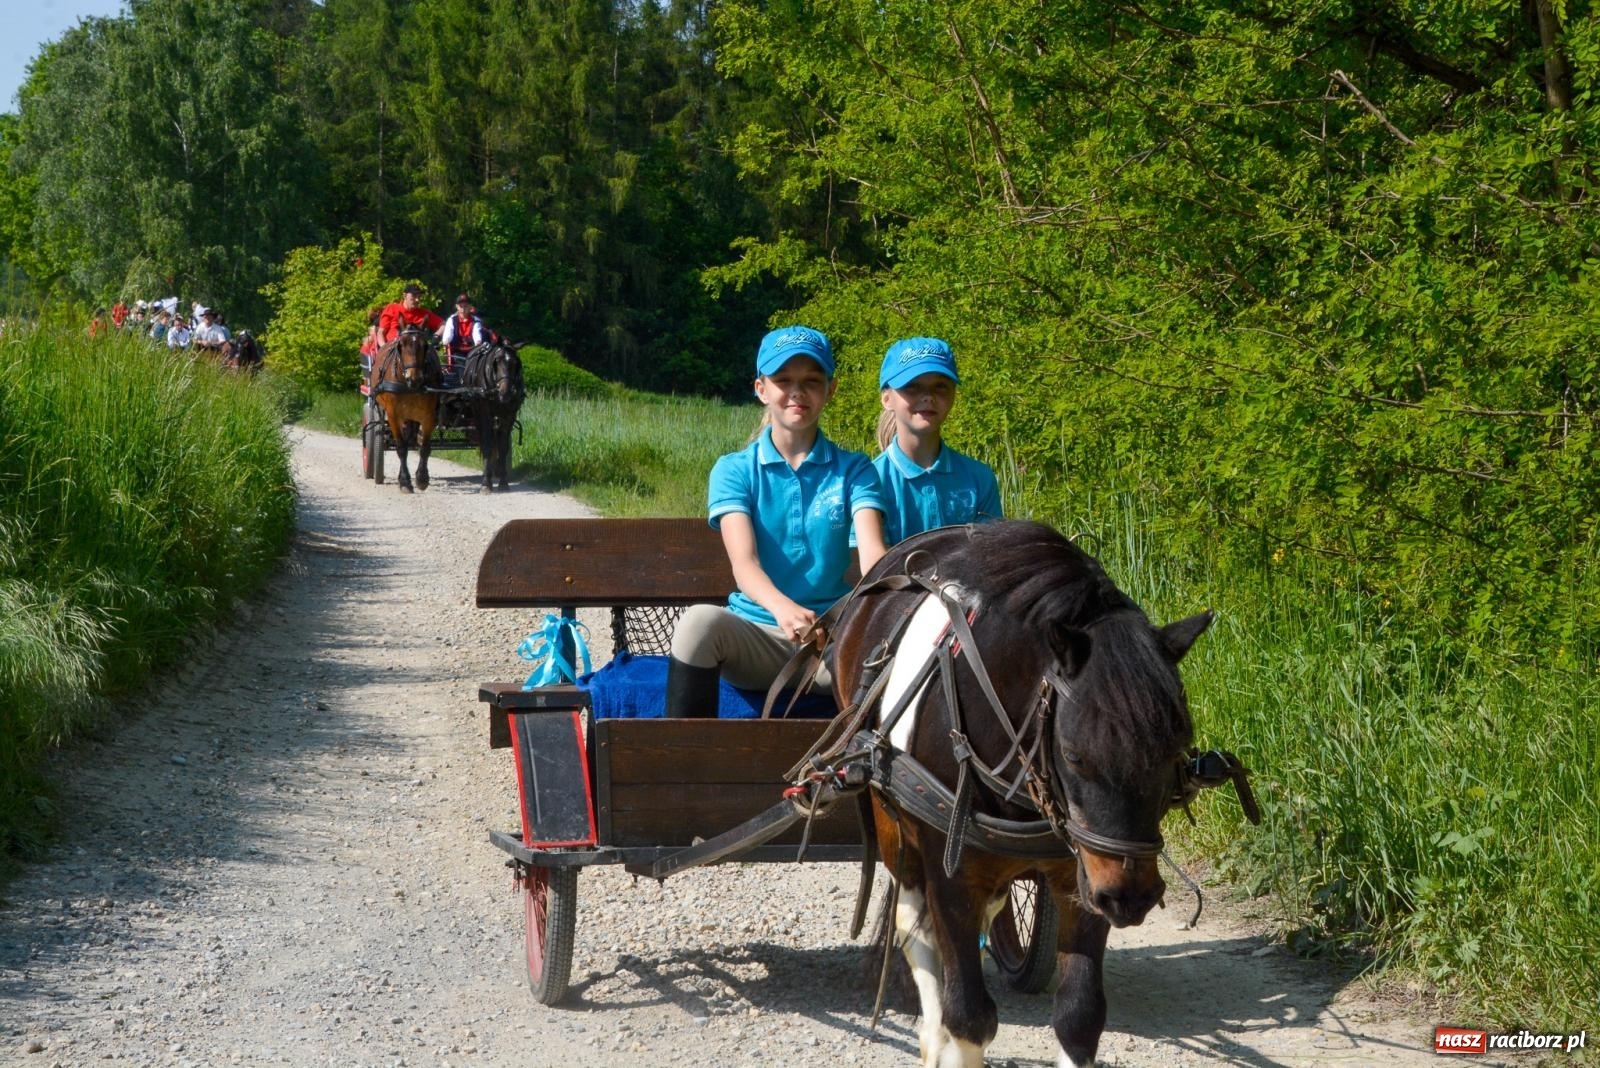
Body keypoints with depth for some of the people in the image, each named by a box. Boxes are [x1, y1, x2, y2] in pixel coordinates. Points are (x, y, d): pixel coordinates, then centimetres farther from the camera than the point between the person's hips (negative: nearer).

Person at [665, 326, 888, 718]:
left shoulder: (852, 469, 7)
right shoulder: (734, 470, 4)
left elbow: (872, 552, -9)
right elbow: (744, 562, -13)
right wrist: (783, 608, -37)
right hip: (756, 636, 0)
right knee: (701, 620, -33)